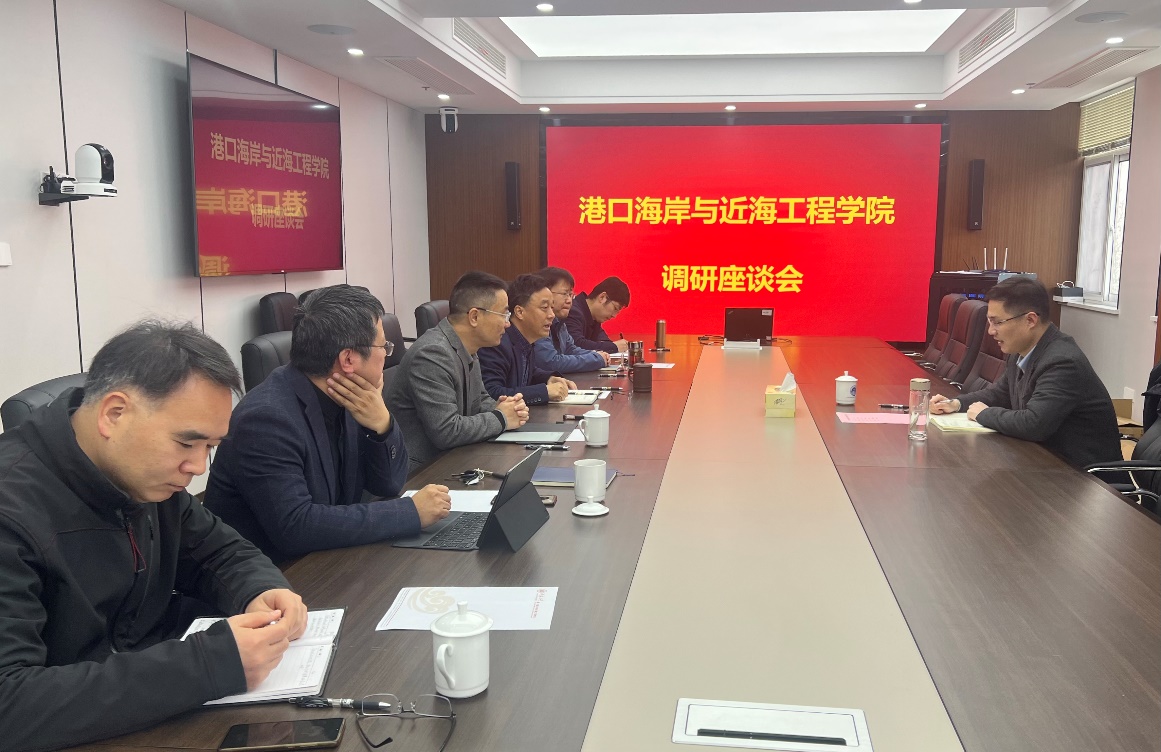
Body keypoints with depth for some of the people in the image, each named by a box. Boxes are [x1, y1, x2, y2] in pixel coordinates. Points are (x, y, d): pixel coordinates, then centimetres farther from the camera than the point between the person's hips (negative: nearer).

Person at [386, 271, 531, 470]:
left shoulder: (467, 350, 7)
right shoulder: (433, 354, -21)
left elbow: (479, 401, 20)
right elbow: (446, 431, -26)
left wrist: (501, 408, -2)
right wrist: (501, 418, -13)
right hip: (419, 470, -9)